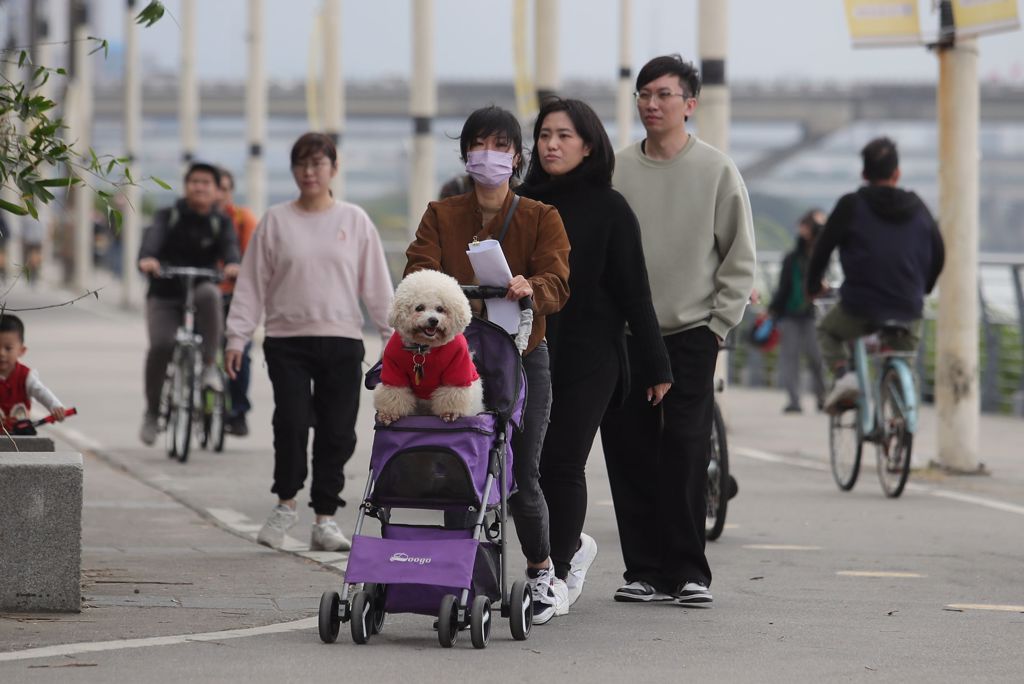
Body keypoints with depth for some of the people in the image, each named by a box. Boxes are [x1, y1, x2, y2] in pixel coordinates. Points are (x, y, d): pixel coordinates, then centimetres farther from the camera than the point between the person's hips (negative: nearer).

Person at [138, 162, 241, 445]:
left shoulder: (220, 223, 6)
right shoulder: (168, 217, 3)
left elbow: (229, 244, -14)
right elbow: (153, 236, -18)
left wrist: (232, 263, -39)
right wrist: (147, 258, -42)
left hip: (198, 289, 0)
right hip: (164, 297, 0)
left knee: (208, 294, -35)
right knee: (161, 345, -24)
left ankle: (210, 365, -22)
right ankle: (152, 412, -4)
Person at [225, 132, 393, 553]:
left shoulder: (355, 222, 7)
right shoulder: (275, 222, 5)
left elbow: (377, 286, 8)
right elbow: (252, 285, 5)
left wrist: (394, 336, 2)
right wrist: (237, 337, 0)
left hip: (342, 342, 1)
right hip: (287, 341, -1)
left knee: (336, 433, 1)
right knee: (291, 423, -15)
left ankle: (325, 521, 10)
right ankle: (285, 504, 4)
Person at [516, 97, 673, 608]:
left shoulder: (609, 209, -1)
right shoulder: (521, 202, 9)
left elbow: (633, 292, -1)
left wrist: (655, 364, -2)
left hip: (587, 356, -4)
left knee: (562, 465, -6)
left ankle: (556, 576, 6)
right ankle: (573, 545, 27)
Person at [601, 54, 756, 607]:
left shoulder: (717, 171, 1)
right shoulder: (616, 170, 8)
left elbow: (739, 257, 3)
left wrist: (719, 325, -3)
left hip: (691, 334, -3)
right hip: (624, 334, 3)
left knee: (686, 453, -8)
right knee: (629, 454, 1)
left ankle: (687, 571, -2)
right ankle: (645, 570, 7)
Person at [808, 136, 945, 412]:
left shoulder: (851, 206, -5)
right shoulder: (918, 208, 6)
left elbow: (823, 248, 0)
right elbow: (939, 255, 16)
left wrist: (813, 285, 18)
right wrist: (923, 289, 33)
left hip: (860, 307, -3)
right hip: (908, 311, 3)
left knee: (828, 331, 26)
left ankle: (842, 374, 0)